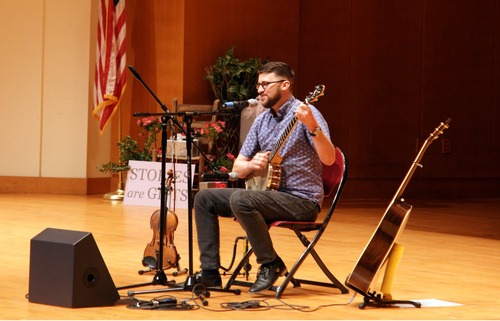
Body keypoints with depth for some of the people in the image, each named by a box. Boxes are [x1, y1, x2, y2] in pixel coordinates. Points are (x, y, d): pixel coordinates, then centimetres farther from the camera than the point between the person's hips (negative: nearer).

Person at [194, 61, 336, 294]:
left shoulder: (305, 113, -11)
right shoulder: (262, 121, 12)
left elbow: (329, 159, -25)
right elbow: (237, 168, 13)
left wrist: (313, 127, -41)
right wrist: (252, 165, -10)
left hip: (301, 200, -8)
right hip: (269, 193, 8)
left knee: (240, 200, -31)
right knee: (205, 198, 3)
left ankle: (271, 264, -16)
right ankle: (210, 272, 0)